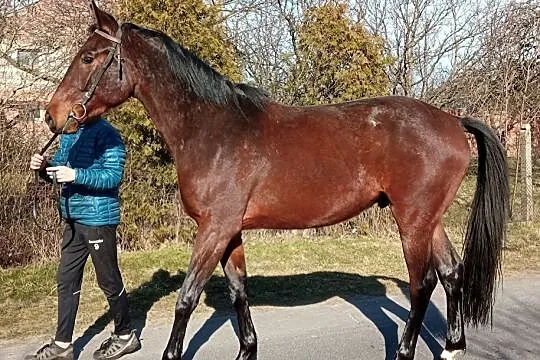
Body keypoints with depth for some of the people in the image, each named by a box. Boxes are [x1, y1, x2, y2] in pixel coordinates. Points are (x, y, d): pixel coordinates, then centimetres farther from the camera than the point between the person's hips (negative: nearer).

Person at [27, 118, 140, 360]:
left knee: (108, 280, 5)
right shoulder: (70, 134, 11)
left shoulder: (106, 134, -14)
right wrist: (44, 167, -3)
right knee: (66, 280, 12)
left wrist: (76, 175, -31)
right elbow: (59, 165, 18)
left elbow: (114, 176, -21)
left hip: (98, 219, -8)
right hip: (73, 219, 8)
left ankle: (125, 336, 23)